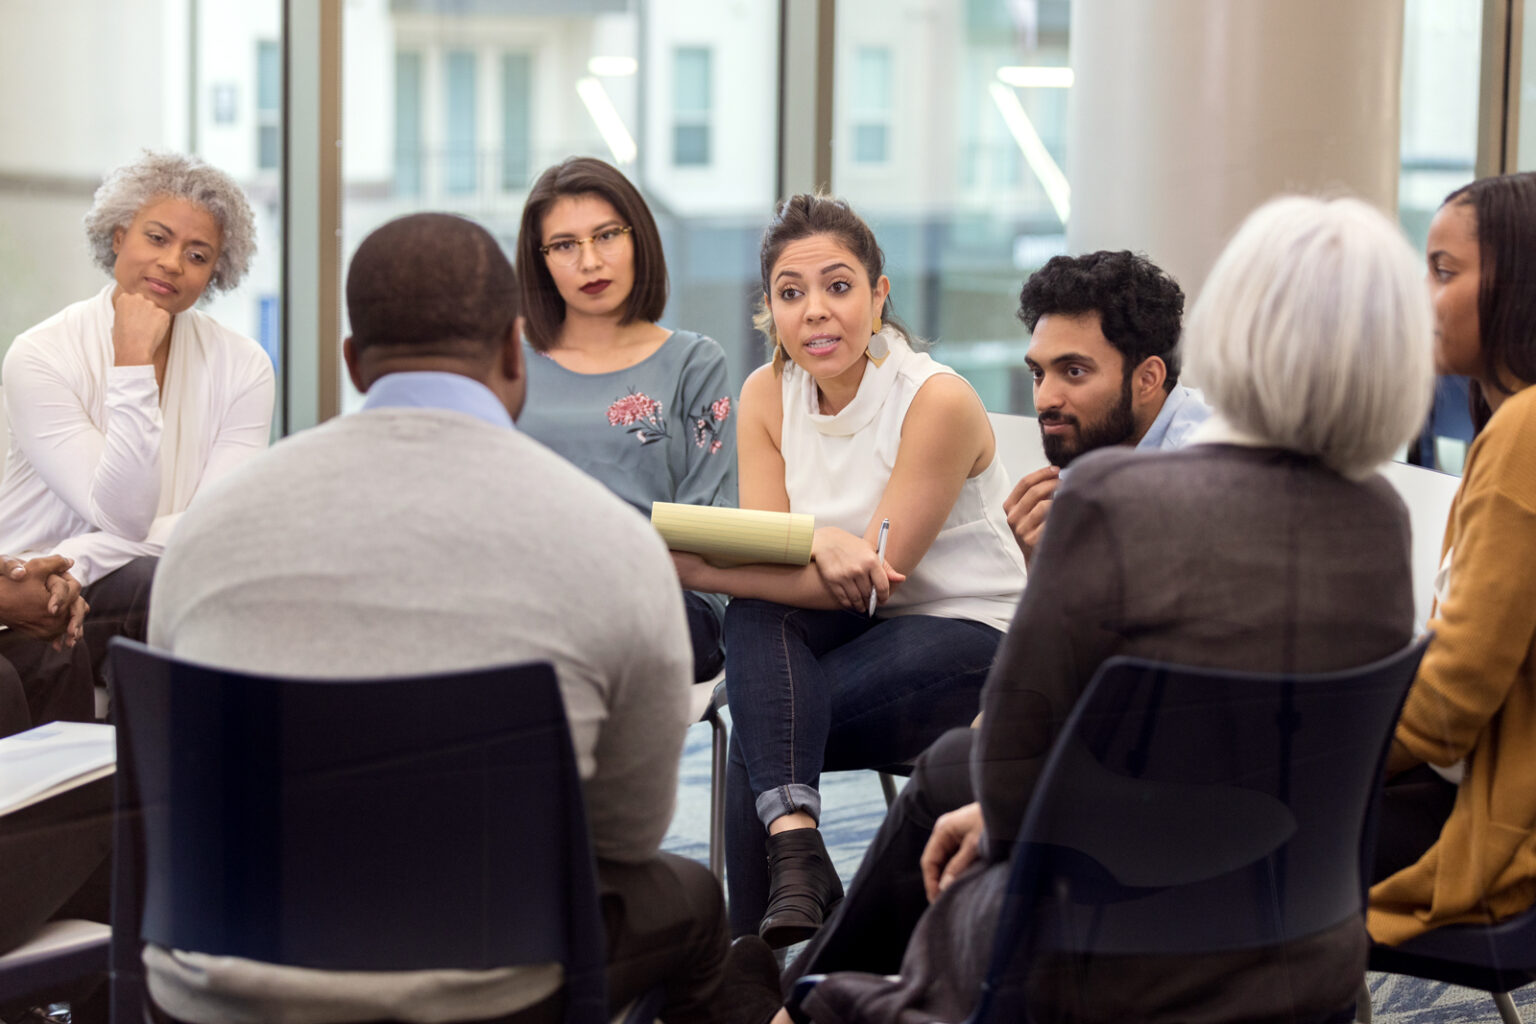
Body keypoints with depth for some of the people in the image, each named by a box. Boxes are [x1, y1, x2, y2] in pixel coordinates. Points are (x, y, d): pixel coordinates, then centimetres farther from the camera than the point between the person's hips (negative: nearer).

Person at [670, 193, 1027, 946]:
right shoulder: (766, 394, 0)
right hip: (849, 631, 5)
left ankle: (758, 940, -21)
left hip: (973, 636, -5)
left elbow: (873, 578, -20)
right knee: (755, 617, -29)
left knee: (759, 730, -28)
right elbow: (763, 557, -4)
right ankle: (793, 841, -40)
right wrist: (821, 541, -30)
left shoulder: (939, 401, -18)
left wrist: (692, 568, -27)